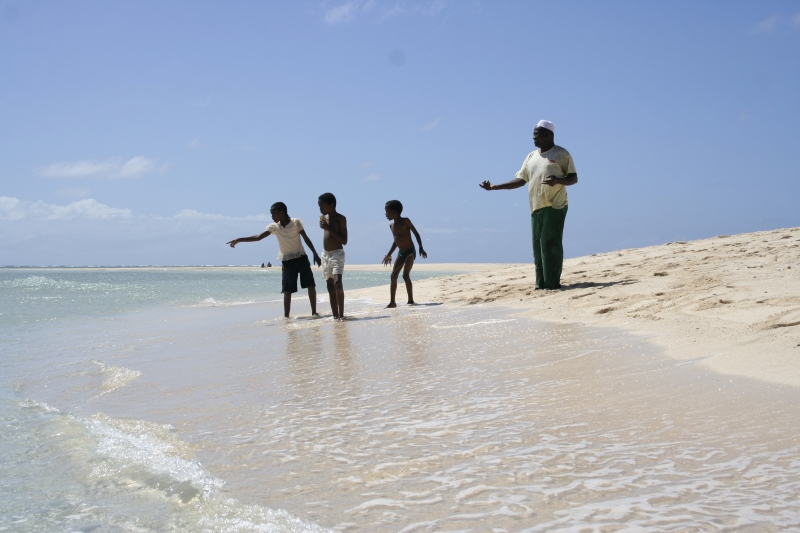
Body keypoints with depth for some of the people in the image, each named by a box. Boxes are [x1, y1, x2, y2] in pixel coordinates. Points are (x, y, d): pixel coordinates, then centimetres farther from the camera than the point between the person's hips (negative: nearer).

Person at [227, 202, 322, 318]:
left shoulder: (296, 222, -9)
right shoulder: (274, 226, -3)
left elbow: (306, 238, -3)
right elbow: (258, 237, -8)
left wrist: (315, 254, -5)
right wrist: (239, 239, -17)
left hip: (301, 258, -1)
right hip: (287, 261, 1)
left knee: (311, 285, -3)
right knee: (287, 290, -2)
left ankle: (314, 312, 5)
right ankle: (286, 316, 1)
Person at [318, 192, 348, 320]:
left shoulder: (341, 219, -8)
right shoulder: (325, 219, 13)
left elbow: (344, 240, -14)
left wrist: (329, 228, -17)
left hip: (337, 253, -8)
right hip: (326, 254, 8)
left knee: (337, 282, -20)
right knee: (330, 285, 6)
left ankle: (341, 314, -22)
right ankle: (335, 315, 9)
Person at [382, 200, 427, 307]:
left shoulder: (405, 221, -9)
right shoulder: (391, 225, 10)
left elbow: (416, 233, -6)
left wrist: (421, 248, -13)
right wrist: (389, 255, 24)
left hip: (410, 252, -7)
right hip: (401, 253, 7)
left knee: (406, 275, -15)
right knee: (393, 276, -1)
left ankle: (411, 300, -7)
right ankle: (392, 302, 3)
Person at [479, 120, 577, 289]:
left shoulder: (561, 154, 1)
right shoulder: (531, 157, 18)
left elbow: (574, 178, 0)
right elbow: (520, 180, 16)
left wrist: (558, 180, -21)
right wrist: (495, 187, 8)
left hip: (555, 207, -6)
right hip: (536, 209, 6)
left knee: (550, 244, -13)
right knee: (538, 247, 2)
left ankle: (552, 283, -13)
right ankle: (541, 283, 4)